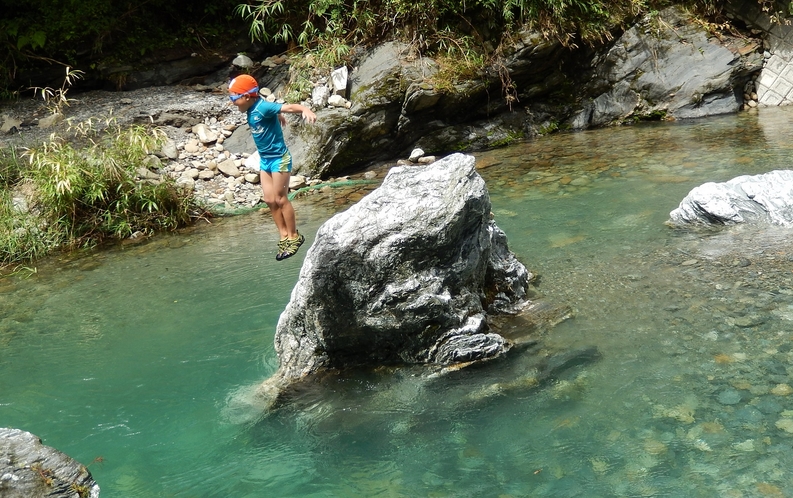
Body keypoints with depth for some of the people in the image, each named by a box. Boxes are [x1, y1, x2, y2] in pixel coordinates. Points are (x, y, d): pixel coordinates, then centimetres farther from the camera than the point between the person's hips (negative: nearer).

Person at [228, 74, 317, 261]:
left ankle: (294, 237, 15)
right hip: (265, 159, 8)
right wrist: (279, 116, 41)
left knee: (280, 199, 0)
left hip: (279, 158, -8)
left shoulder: (263, 107, -24)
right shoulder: (251, 109, 0)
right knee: (270, 200, 8)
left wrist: (306, 110, -57)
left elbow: (290, 107, -38)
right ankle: (284, 236, 18)